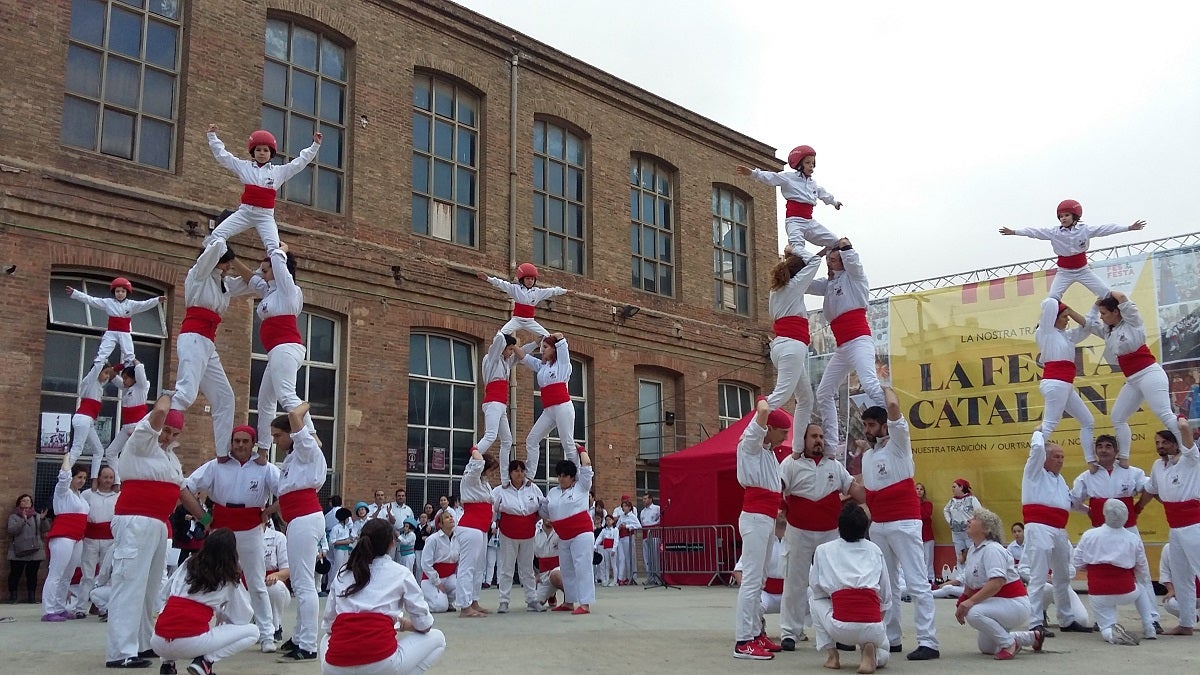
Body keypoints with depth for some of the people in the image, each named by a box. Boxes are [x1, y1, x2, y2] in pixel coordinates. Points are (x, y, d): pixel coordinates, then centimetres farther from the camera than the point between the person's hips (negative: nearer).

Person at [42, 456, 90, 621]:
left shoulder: (79, 495, 20)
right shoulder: (62, 491, -2)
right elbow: (64, 475, -20)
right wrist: (67, 458, -8)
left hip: (77, 539, 8)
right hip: (63, 537, -8)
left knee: (67, 576, 10)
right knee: (56, 574, -10)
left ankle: (60, 609, 14)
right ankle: (48, 612, -11)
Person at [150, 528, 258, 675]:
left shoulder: (187, 565, 16)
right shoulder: (229, 578, 6)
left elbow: (167, 592, 26)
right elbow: (243, 617, 12)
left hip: (159, 644, 6)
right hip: (192, 642, -5)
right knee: (253, 632, 8)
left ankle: (167, 661, 16)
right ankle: (205, 661, -7)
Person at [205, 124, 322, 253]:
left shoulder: (279, 171, 11)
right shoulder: (244, 166, 11)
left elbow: (300, 162, 10)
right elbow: (222, 155, 14)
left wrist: (315, 145, 5)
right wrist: (212, 136, 11)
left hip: (266, 215, -1)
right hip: (245, 212, 1)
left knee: (274, 248, -18)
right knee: (216, 235, -10)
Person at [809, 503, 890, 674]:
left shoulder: (823, 550, 10)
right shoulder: (874, 550, 16)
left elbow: (815, 586, 18)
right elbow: (885, 595, 18)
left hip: (840, 629, -1)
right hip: (873, 627, 1)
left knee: (816, 601, 30)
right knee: (882, 656, 34)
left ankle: (831, 654, 16)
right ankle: (870, 649, -3)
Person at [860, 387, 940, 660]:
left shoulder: (898, 443, -5)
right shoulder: (867, 456, 16)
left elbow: (894, 407, -19)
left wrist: (886, 386, -2)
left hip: (904, 523, -8)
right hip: (878, 525, 8)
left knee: (916, 582, -8)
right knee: (886, 584, 11)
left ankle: (928, 642, -9)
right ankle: (891, 638, 18)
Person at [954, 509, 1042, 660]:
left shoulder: (992, 549, -21)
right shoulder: (972, 550, 7)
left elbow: (997, 582, -34)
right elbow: (970, 585, 13)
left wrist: (971, 601, -36)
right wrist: (961, 605, -2)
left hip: (1014, 604, -10)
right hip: (996, 605, 10)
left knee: (974, 613, -34)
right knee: (985, 647, 21)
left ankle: (1009, 643, -13)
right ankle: (1034, 636, 31)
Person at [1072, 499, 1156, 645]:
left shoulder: (1089, 535, -7)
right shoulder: (1134, 539, -5)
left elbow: (1077, 563, 0)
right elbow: (1143, 571, 6)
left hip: (1098, 594, -1)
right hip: (1126, 593, 1)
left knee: (1105, 626, 13)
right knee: (1142, 591, 34)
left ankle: (1111, 632, -22)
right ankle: (1149, 628, 26)